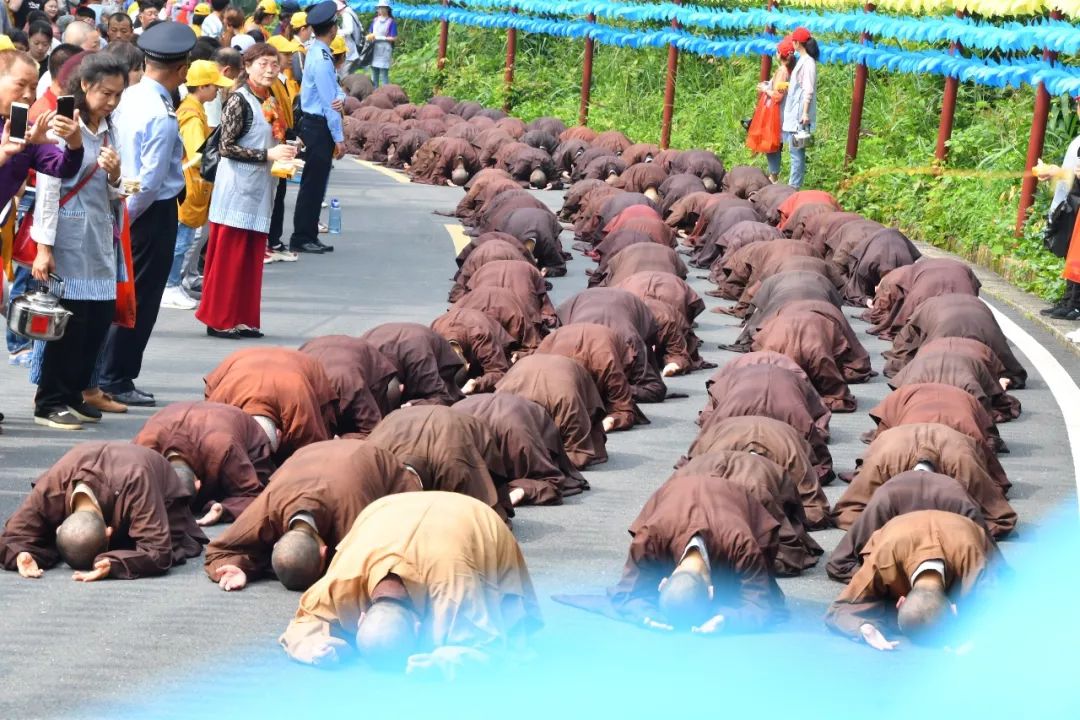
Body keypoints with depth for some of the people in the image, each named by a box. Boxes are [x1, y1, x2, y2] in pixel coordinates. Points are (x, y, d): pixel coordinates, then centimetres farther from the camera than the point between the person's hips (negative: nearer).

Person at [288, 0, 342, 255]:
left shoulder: (317, 53, 11)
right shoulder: (321, 59, -19)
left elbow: (332, 91, 9)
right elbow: (328, 103, -19)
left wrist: (341, 97, -15)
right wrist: (338, 138, -16)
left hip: (314, 123, 10)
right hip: (319, 126, -10)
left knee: (315, 183, 13)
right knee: (313, 184, -5)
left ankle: (309, 236, 18)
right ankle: (302, 238, -1)